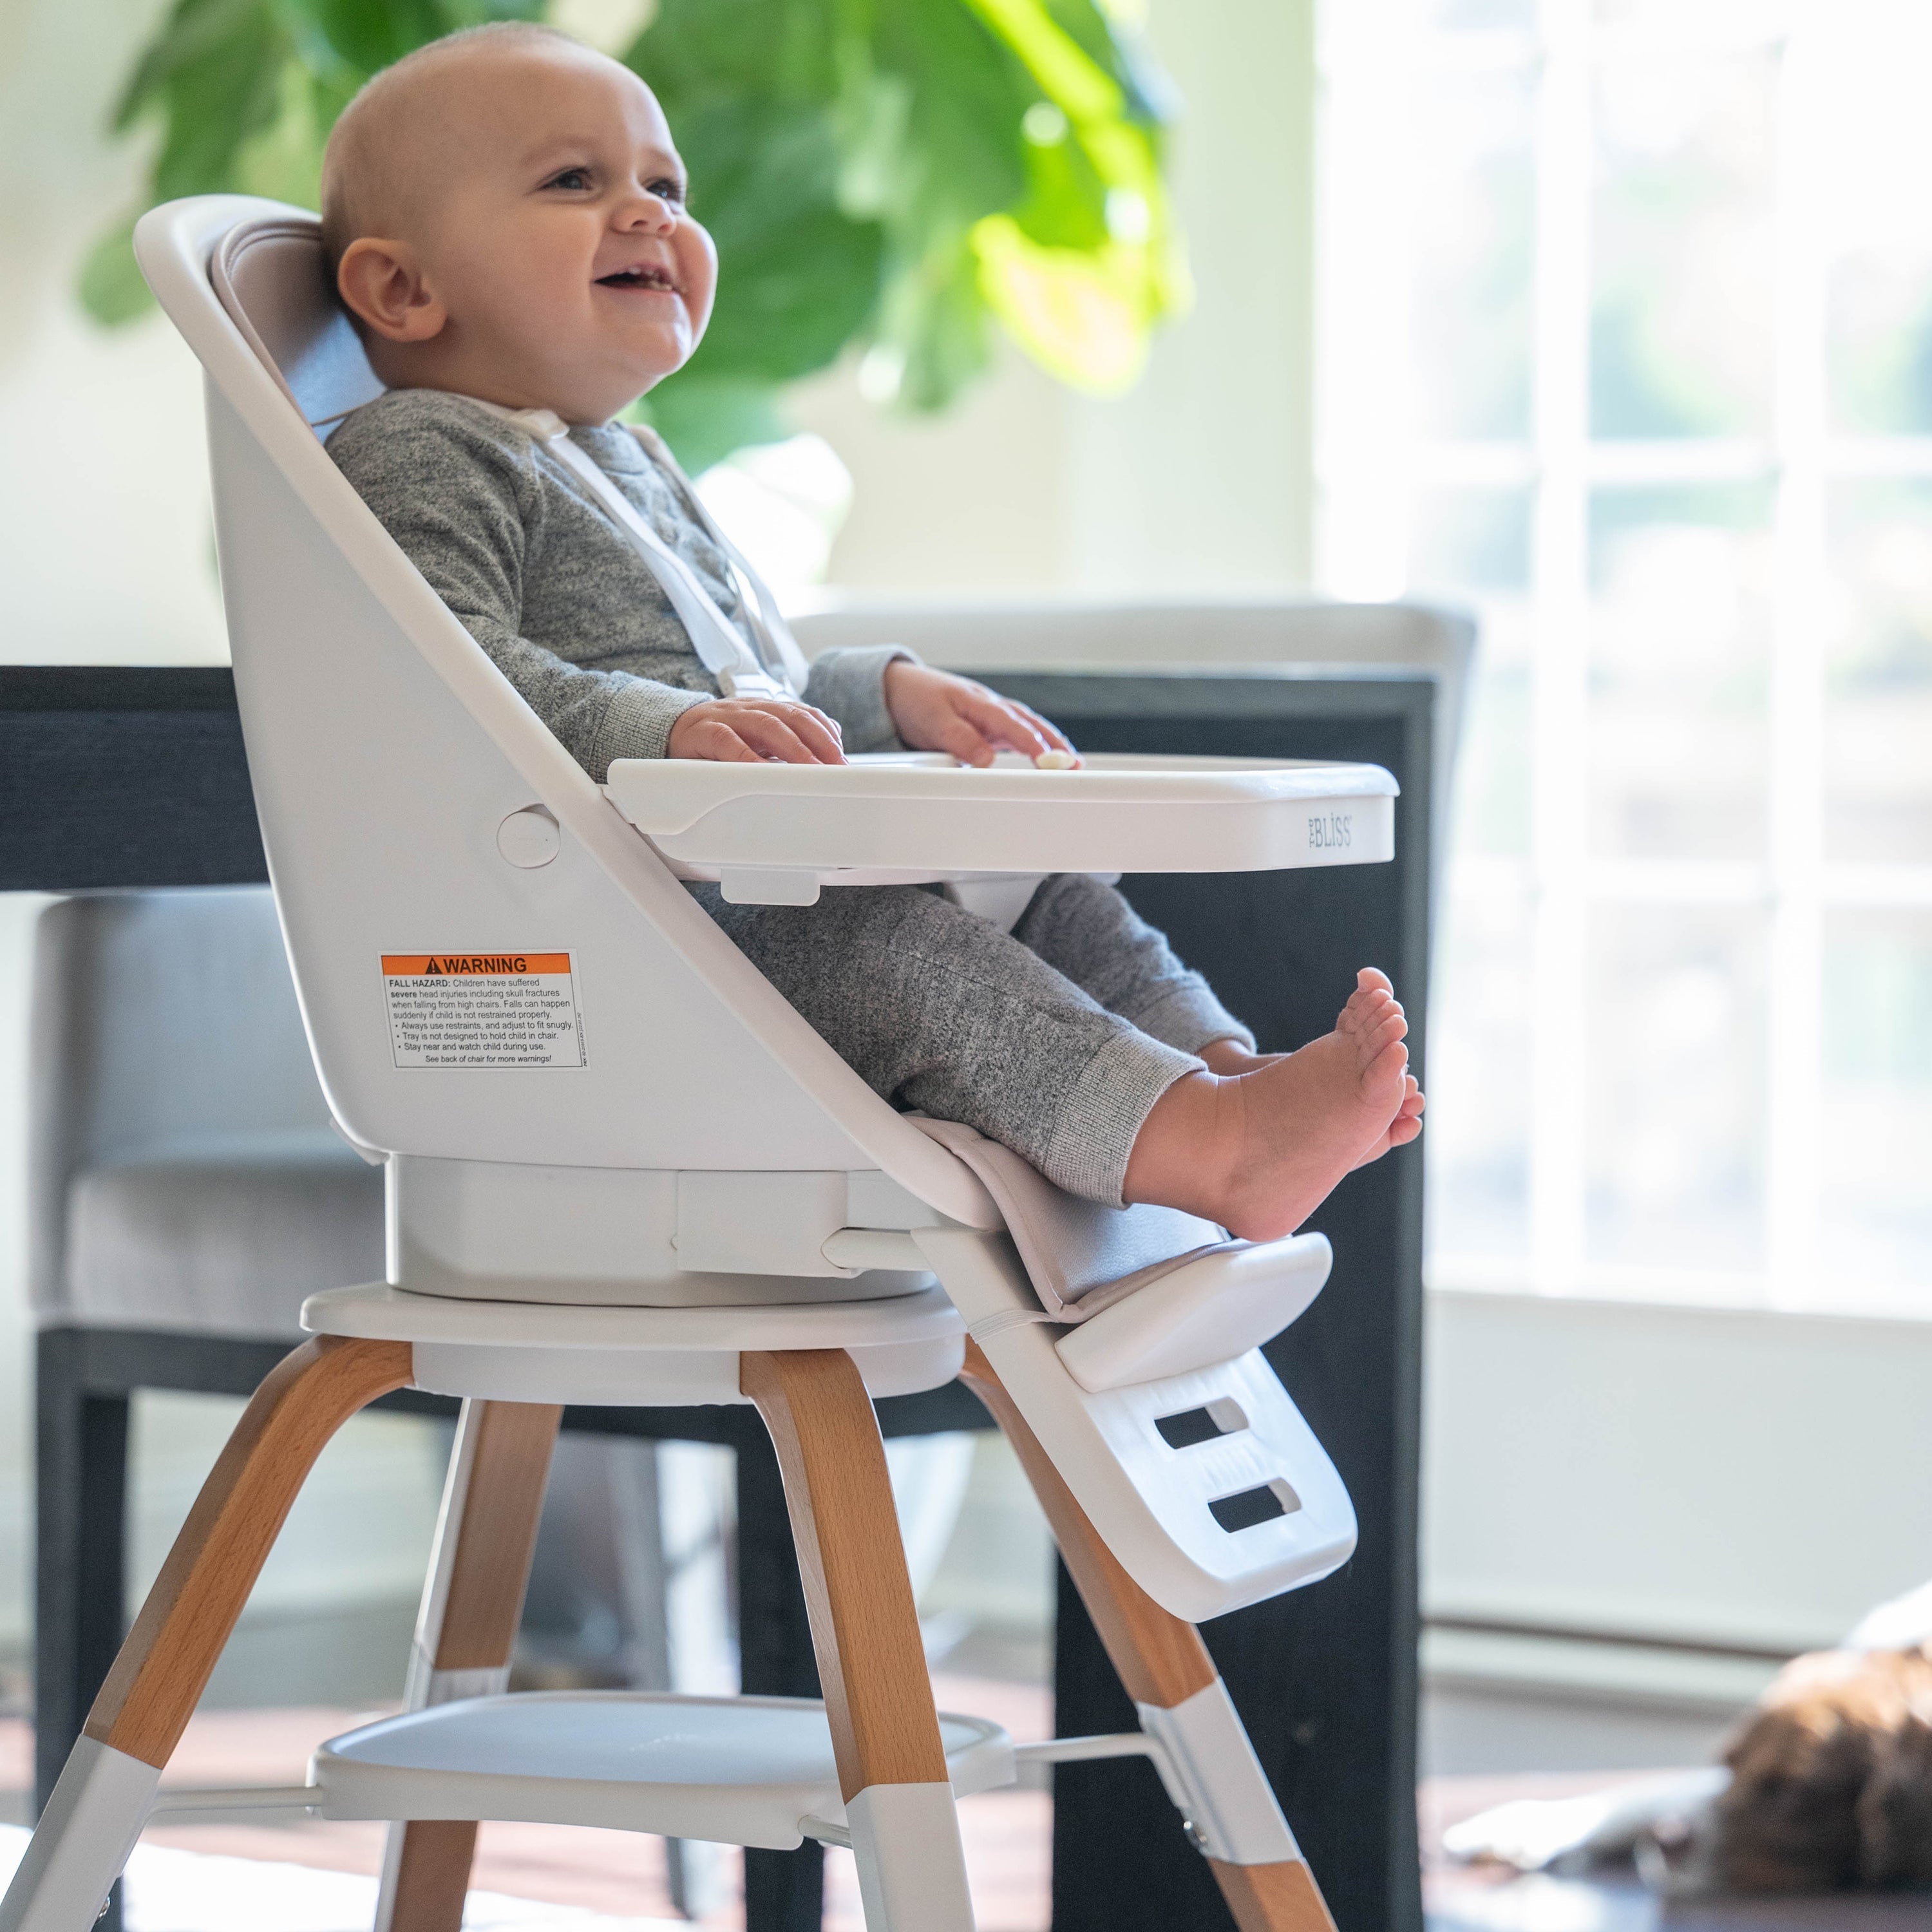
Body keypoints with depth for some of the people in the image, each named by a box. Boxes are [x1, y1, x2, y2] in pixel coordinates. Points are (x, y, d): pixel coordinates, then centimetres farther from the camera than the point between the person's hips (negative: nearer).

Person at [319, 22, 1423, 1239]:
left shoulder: (630, 465, 28)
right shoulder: (416, 457, -6)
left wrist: (890, 694, 15)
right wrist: (667, 729, -33)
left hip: (753, 883, 11)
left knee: (1052, 897, 1)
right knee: (878, 948, -30)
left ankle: (1228, 1072, -18)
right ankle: (1205, 1150, -42)